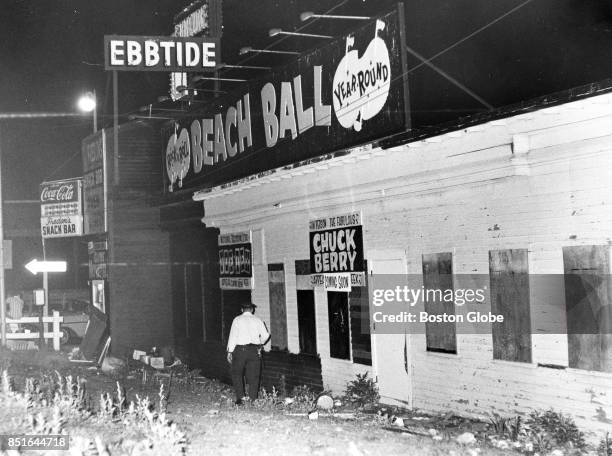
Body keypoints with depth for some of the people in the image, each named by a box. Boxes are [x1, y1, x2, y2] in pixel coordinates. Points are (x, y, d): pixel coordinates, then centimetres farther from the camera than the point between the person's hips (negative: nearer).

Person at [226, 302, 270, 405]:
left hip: (240, 349, -2)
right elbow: (266, 335, 1)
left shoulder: (237, 320, 0)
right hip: (254, 350, 2)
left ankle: (240, 397, -3)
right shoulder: (257, 320, 6)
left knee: (237, 374, 9)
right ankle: (253, 399, 8)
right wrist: (260, 344, 21)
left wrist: (229, 351, -3)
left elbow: (233, 336, -5)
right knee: (253, 376, 8)